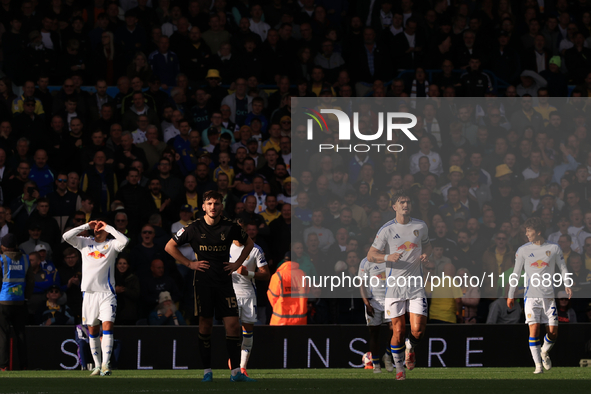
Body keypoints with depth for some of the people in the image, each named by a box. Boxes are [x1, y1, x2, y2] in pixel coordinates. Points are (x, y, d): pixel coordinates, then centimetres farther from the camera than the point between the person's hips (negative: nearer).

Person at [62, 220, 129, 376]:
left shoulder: (111, 245, 4)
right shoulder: (85, 242, 13)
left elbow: (124, 241, -16)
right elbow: (66, 236, 2)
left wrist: (108, 227, -6)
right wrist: (86, 226, 1)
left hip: (107, 293, -3)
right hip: (89, 292, 3)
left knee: (107, 326, -15)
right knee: (92, 330, 7)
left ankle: (105, 364, -20)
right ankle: (97, 365, 15)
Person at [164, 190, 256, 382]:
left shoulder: (230, 227, 2)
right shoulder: (194, 228, -1)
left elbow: (249, 243, 20)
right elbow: (170, 246, 8)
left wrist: (237, 263, 10)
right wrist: (189, 264, 2)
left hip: (224, 281, 1)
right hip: (203, 282, -1)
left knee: (232, 324, -6)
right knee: (205, 325, 1)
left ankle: (236, 371, -4)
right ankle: (207, 371, 8)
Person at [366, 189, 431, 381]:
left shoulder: (421, 226, 5)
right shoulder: (386, 230, -3)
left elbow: (427, 244, 23)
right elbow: (371, 255, -2)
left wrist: (426, 254, 0)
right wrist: (388, 257, -21)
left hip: (416, 285, 2)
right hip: (394, 285, -2)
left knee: (418, 329, -8)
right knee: (398, 330, -4)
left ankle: (410, 349, 28)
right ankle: (399, 368, 15)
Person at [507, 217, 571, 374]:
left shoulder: (554, 249, 4)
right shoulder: (523, 250, 5)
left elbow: (563, 268, 10)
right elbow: (516, 273, 10)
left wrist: (567, 285, -7)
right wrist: (511, 295, 11)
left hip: (549, 296, 1)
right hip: (531, 295, -1)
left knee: (553, 332, -2)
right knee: (534, 329, -14)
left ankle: (544, 352, 29)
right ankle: (538, 364, -9)